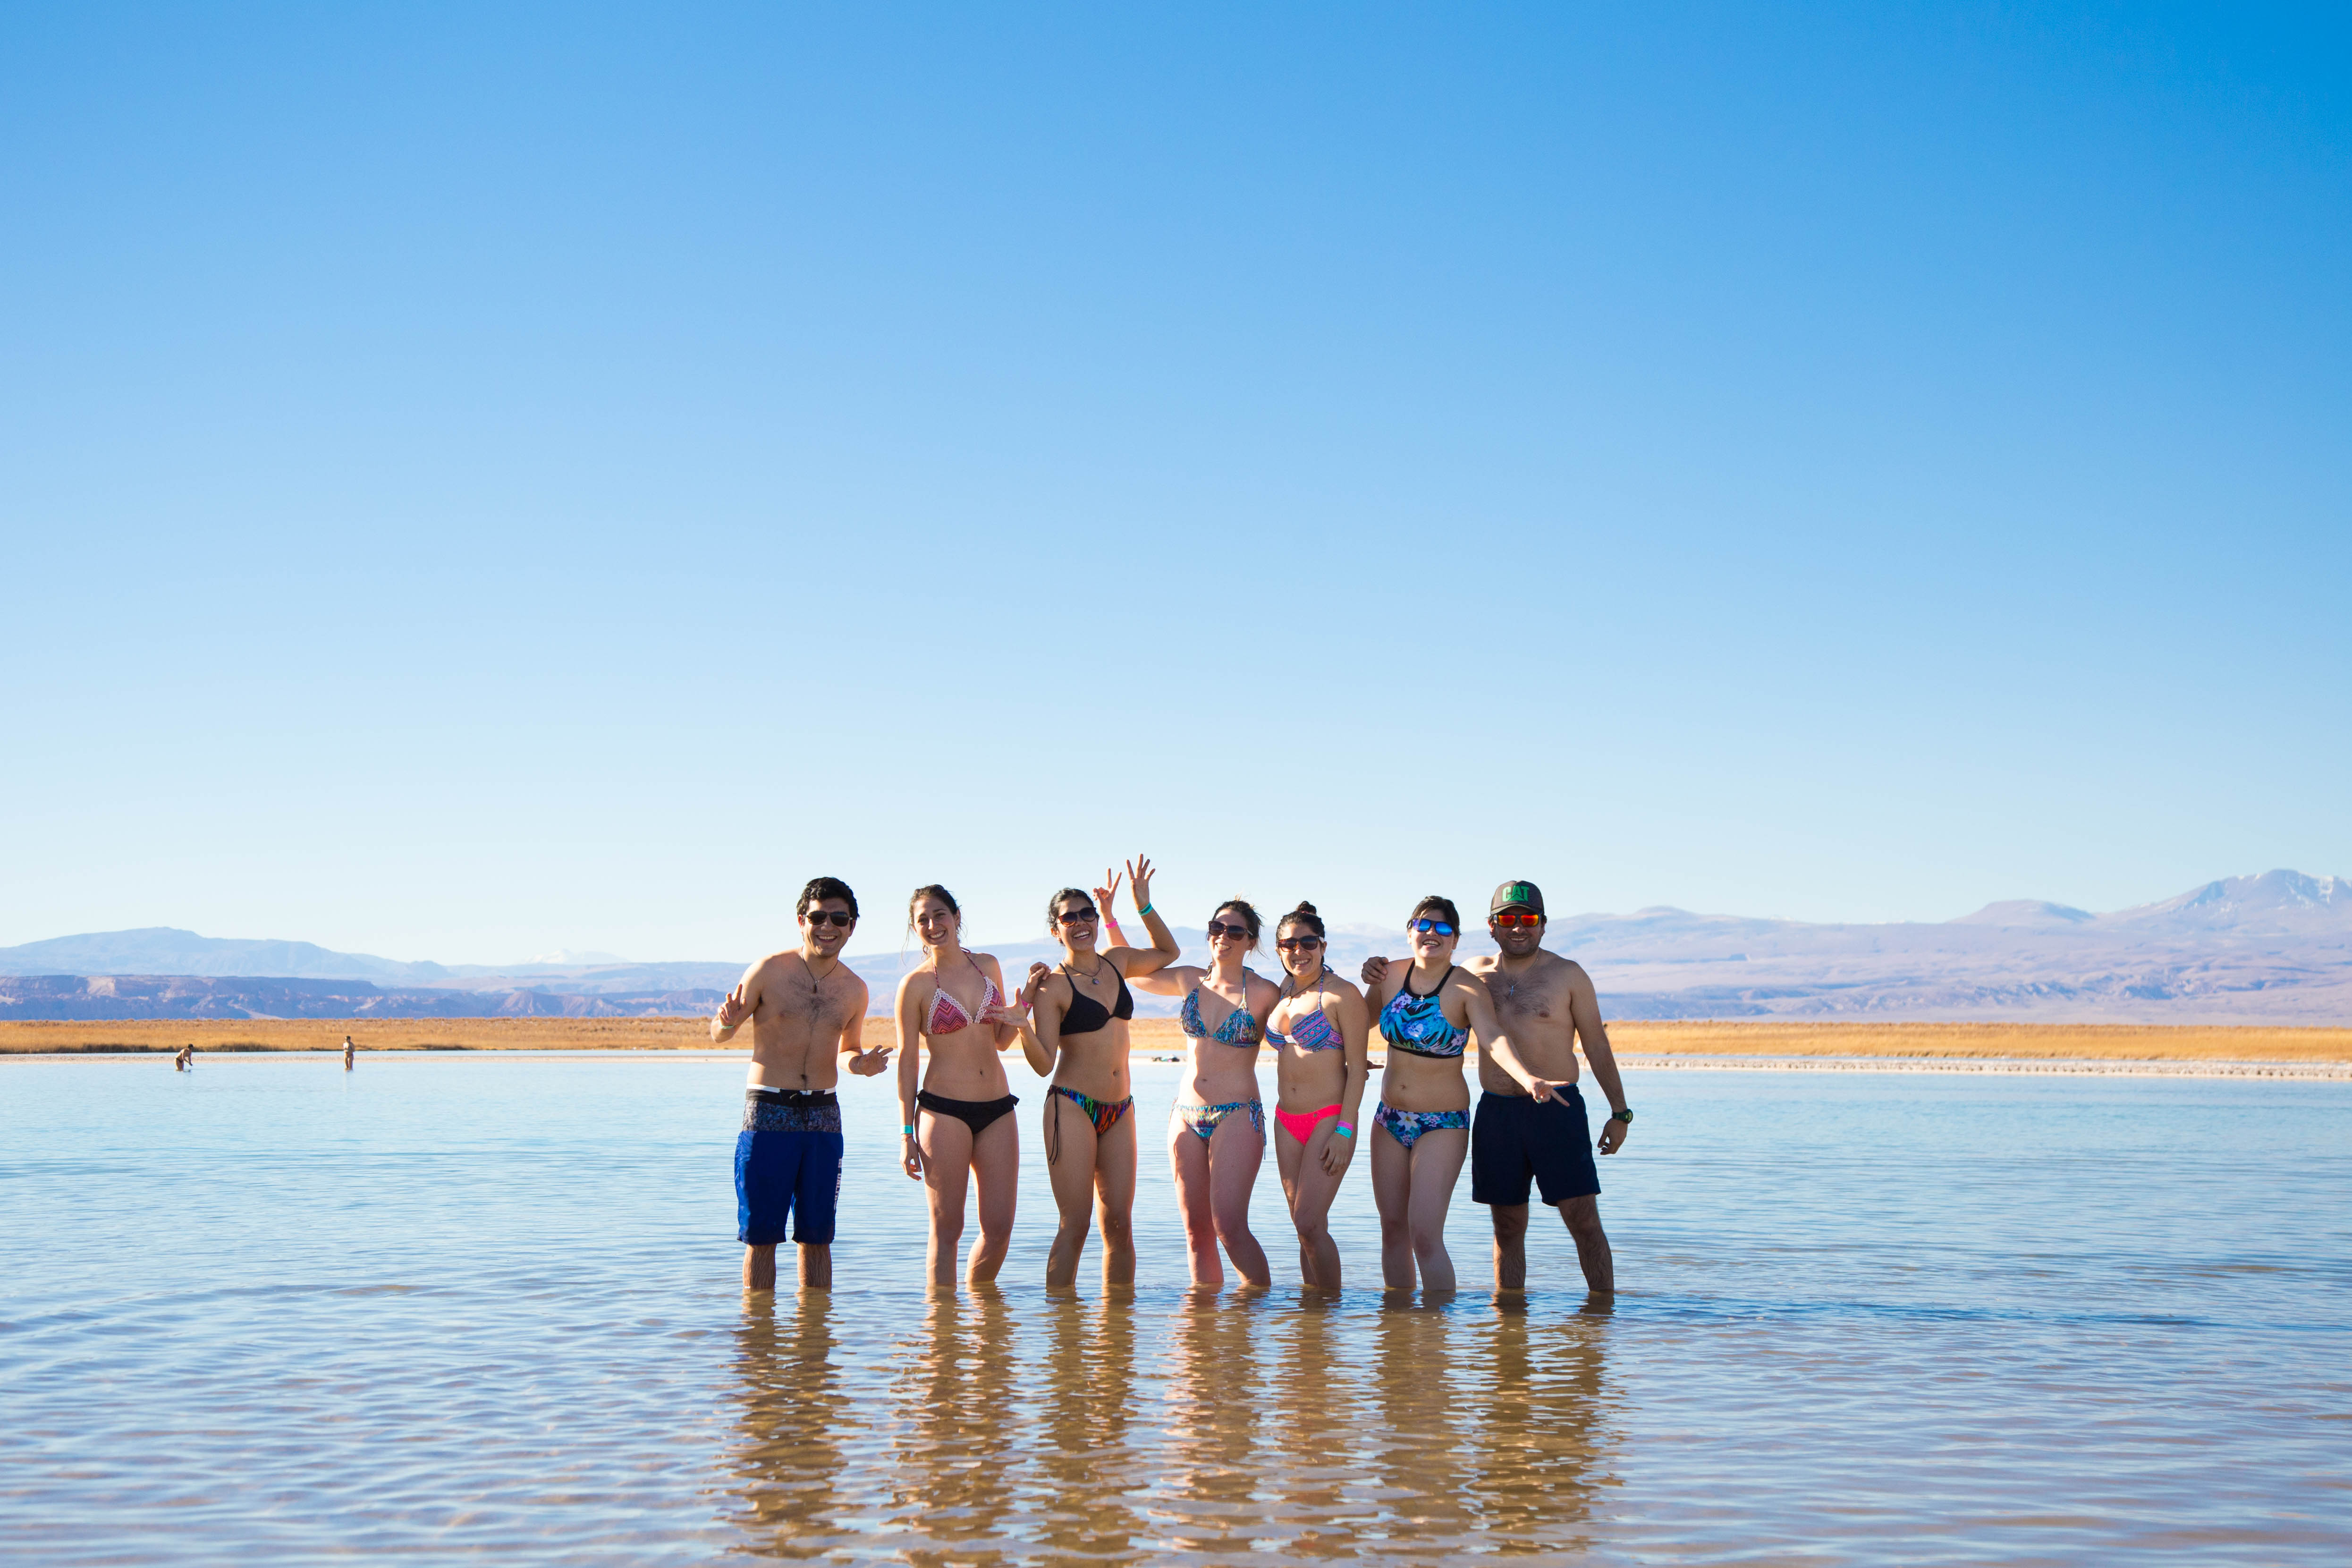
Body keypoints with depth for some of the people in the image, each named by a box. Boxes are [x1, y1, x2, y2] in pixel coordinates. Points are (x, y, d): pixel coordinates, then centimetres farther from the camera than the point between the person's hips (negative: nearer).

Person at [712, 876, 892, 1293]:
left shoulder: (854, 990, 8)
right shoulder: (769, 971, -4)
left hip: (823, 1114, 4)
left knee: (817, 1235, 8)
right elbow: (719, 1034, 2)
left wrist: (861, 1064, -1)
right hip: (768, 1113, -3)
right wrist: (727, 1023, -22)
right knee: (761, 1234, 0)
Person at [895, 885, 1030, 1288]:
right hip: (944, 1111, -4)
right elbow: (907, 1059, -1)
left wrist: (1018, 1015, -4)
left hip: (997, 1109, 4)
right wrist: (907, 1135, -5)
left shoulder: (988, 966, 11)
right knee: (948, 1228, -1)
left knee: (1000, 1228, 4)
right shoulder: (916, 985, -2)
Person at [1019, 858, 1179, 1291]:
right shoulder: (1052, 985, -7)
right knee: (1075, 1225, -7)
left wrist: (1144, 906, 17)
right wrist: (1021, 1022, -28)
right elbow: (1044, 1063, -12)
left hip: (1120, 1110, 6)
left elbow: (1168, 952, 30)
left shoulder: (1117, 963, 10)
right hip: (1072, 1108, -6)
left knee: (1119, 1224, 4)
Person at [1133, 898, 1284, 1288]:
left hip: (1237, 1116, -5)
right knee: (1196, 1231, 5)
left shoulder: (1263, 993, -5)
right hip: (1186, 1117, 5)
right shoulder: (1190, 981, 8)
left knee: (1229, 1227, -15)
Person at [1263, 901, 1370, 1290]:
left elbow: (1357, 1068, -10)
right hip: (1287, 1121, 6)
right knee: (1307, 1228, 7)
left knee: (1310, 1224, -13)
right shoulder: (1284, 992, 11)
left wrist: (1345, 1130, -16)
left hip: (1330, 1119, -6)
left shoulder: (1343, 995, -8)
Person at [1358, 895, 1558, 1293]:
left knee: (1425, 1235, -15)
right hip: (1390, 1119, 5)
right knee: (1393, 1229, 10)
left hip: (1443, 1124, -5)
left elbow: (1493, 1038, -31)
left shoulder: (1467, 988, -13)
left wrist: (1527, 1078, -47)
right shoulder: (1390, 975, 2)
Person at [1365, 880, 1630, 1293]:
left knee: (1584, 1221, -6)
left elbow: (1597, 1045, 3)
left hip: (1557, 1110, -3)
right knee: (1507, 1227, 8)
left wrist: (1620, 1112, 0)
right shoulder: (1476, 972, 10)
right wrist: (1381, 975, 2)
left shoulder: (1568, 975, 2)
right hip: (1496, 1112, 3)